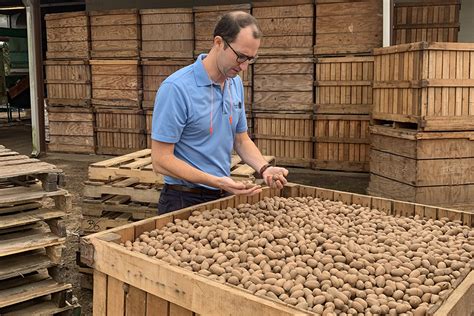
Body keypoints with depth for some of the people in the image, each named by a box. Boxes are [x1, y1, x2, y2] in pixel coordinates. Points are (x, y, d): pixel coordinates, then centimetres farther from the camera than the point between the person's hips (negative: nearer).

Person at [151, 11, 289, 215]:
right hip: (184, 202, -6)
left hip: (224, 197, 7)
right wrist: (216, 181, -27)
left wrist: (264, 168, -7)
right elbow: (161, 160, -21)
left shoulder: (236, 84, 1)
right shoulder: (175, 88, -20)